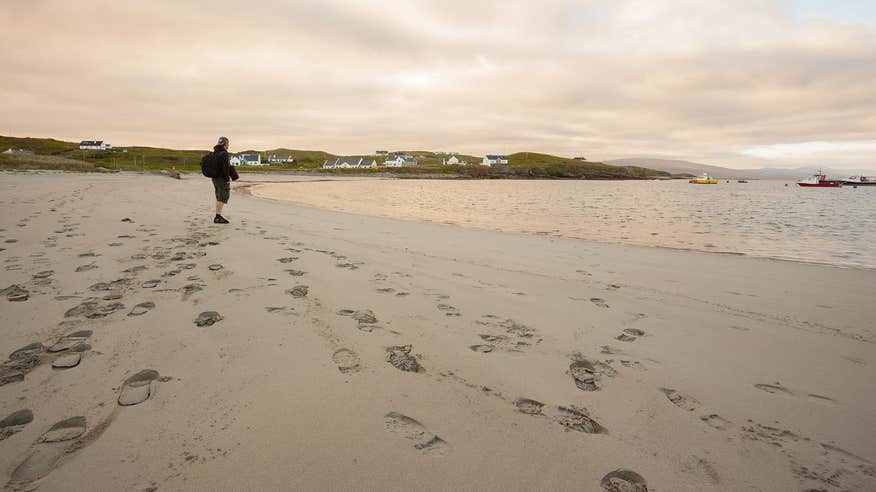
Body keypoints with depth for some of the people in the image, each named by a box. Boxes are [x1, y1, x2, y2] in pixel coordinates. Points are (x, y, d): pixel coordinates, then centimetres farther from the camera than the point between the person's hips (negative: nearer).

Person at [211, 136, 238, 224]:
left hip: (215, 178, 9)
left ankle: (218, 216, 17)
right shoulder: (224, 153, -16)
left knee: (219, 198, 15)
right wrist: (227, 179, -18)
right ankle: (217, 217, -7)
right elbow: (225, 167, -22)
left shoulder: (214, 153, 13)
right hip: (222, 179, -9)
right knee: (223, 198, -5)